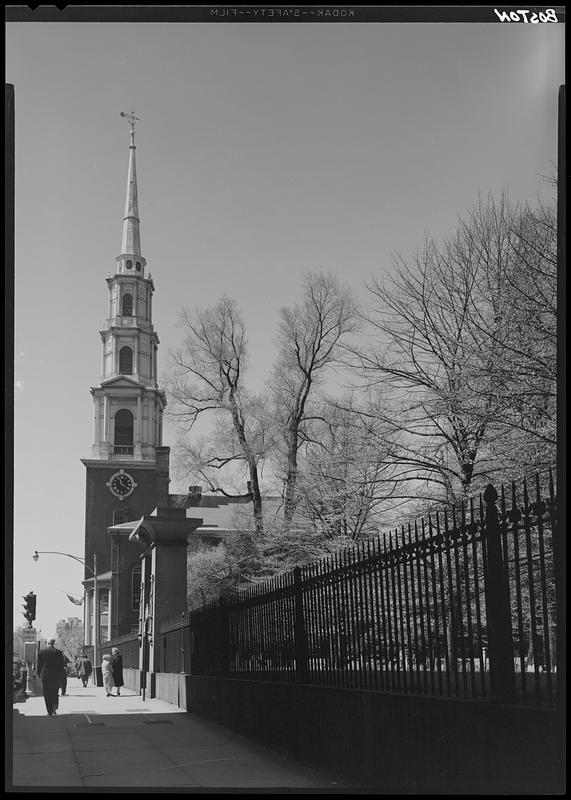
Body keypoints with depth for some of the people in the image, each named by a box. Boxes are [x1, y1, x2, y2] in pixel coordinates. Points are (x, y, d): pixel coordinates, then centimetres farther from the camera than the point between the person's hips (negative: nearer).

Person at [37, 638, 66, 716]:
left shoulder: (42, 651, -1)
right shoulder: (58, 652, -2)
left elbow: (39, 664, 2)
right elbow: (62, 664, 0)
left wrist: (39, 674, 10)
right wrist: (61, 676, 8)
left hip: (45, 675, 0)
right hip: (56, 675, 0)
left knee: (47, 694, 4)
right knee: (55, 692, 17)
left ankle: (49, 711, 0)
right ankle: (54, 707, -2)